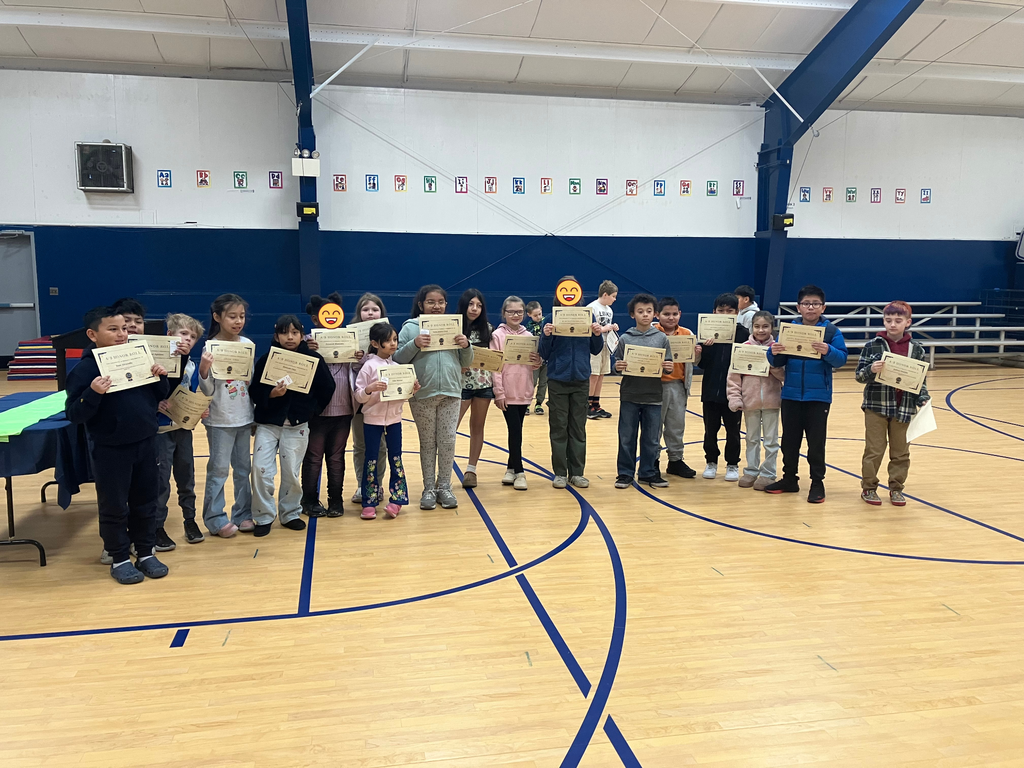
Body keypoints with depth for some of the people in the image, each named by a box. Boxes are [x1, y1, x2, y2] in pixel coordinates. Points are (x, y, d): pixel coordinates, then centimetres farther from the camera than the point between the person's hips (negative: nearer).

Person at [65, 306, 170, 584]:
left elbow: (158, 397, 12)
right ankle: (119, 559, 22)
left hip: (145, 443, 5)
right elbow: (73, 414, -15)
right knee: (114, 506, 7)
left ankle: (145, 553, 27)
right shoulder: (85, 368, -12)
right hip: (110, 450, -4)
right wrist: (93, 393, -31)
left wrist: (160, 378, -8)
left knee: (145, 502, 14)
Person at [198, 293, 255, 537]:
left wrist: (255, 416, 5)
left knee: (243, 468, 11)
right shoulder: (211, 348, -10)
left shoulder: (248, 344, 3)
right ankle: (215, 519, 11)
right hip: (220, 420, -5)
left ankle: (243, 514, 21)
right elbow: (208, 390, -10)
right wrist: (203, 369, -27)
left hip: (244, 417, 5)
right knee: (219, 469, 1)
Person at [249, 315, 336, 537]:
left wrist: (311, 410, 1)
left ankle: (290, 513, 25)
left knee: (292, 473, 5)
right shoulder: (266, 360, -1)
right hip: (268, 424, 0)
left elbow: (327, 388, 3)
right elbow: (255, 391, -1)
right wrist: (271, 394, -20)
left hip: (297, 426, 0)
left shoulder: (313, 359, -2)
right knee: (260, 469, -6)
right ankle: (264, 516, 10)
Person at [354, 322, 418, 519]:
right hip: (372, 419, -3)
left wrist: (413, 390, -8)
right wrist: (369, 389, -28)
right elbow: (359, 396, -9)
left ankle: (396, 500, 16)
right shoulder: (369, 366, -8)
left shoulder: (398, 366, 4)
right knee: (371, 459, 4)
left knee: (396, 458, 7)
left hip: (394, 419, 4)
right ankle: (369, 503, 12)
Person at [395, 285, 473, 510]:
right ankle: (429, 489, 16)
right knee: (428, 442, 8)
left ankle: (444, 487, 16)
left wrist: (466, 346, -7)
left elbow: (465, 363, 12)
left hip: (451, 393, 2)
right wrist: (414, 344, -17)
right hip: (422, 394, -2)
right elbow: (398, 360, -3)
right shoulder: (410, 327, 2)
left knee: (448, 441, 4)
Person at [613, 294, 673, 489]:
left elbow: (667, 366, 6)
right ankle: (625, 473, 17)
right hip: (629, 395, -1)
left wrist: (668, 368, -15)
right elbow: (617, 364, 4)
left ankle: (649, 472, 22)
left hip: (653, 396, 1)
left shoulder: (661, 338, 3)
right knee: (627, 436, 6)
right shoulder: (625, 338, 0)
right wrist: (618, 367, -17)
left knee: (652, 438, 9)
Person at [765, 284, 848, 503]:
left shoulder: (832, 332, -2)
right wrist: (774, 353, -19)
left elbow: (841, 359, -11)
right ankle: (789, 479, 24)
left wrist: (827, 351, -31)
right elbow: (777, 362, 3)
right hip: (791, 395, 3)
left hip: (818, 397, -3)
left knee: (816, 442, 3)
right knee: (789, 440, 11)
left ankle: (817, 483, 14)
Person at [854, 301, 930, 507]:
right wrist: (871, 370, -24)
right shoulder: (872, 346, -4)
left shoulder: (916, 349, 3)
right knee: (874, 450, 4)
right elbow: (859, 375, -4)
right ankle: (868, 487, 17)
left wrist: (923, 398, -6)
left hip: (904, 408, 2)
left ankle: (896, 488, 24)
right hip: (876, 406, -2)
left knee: (900, 452, 11)